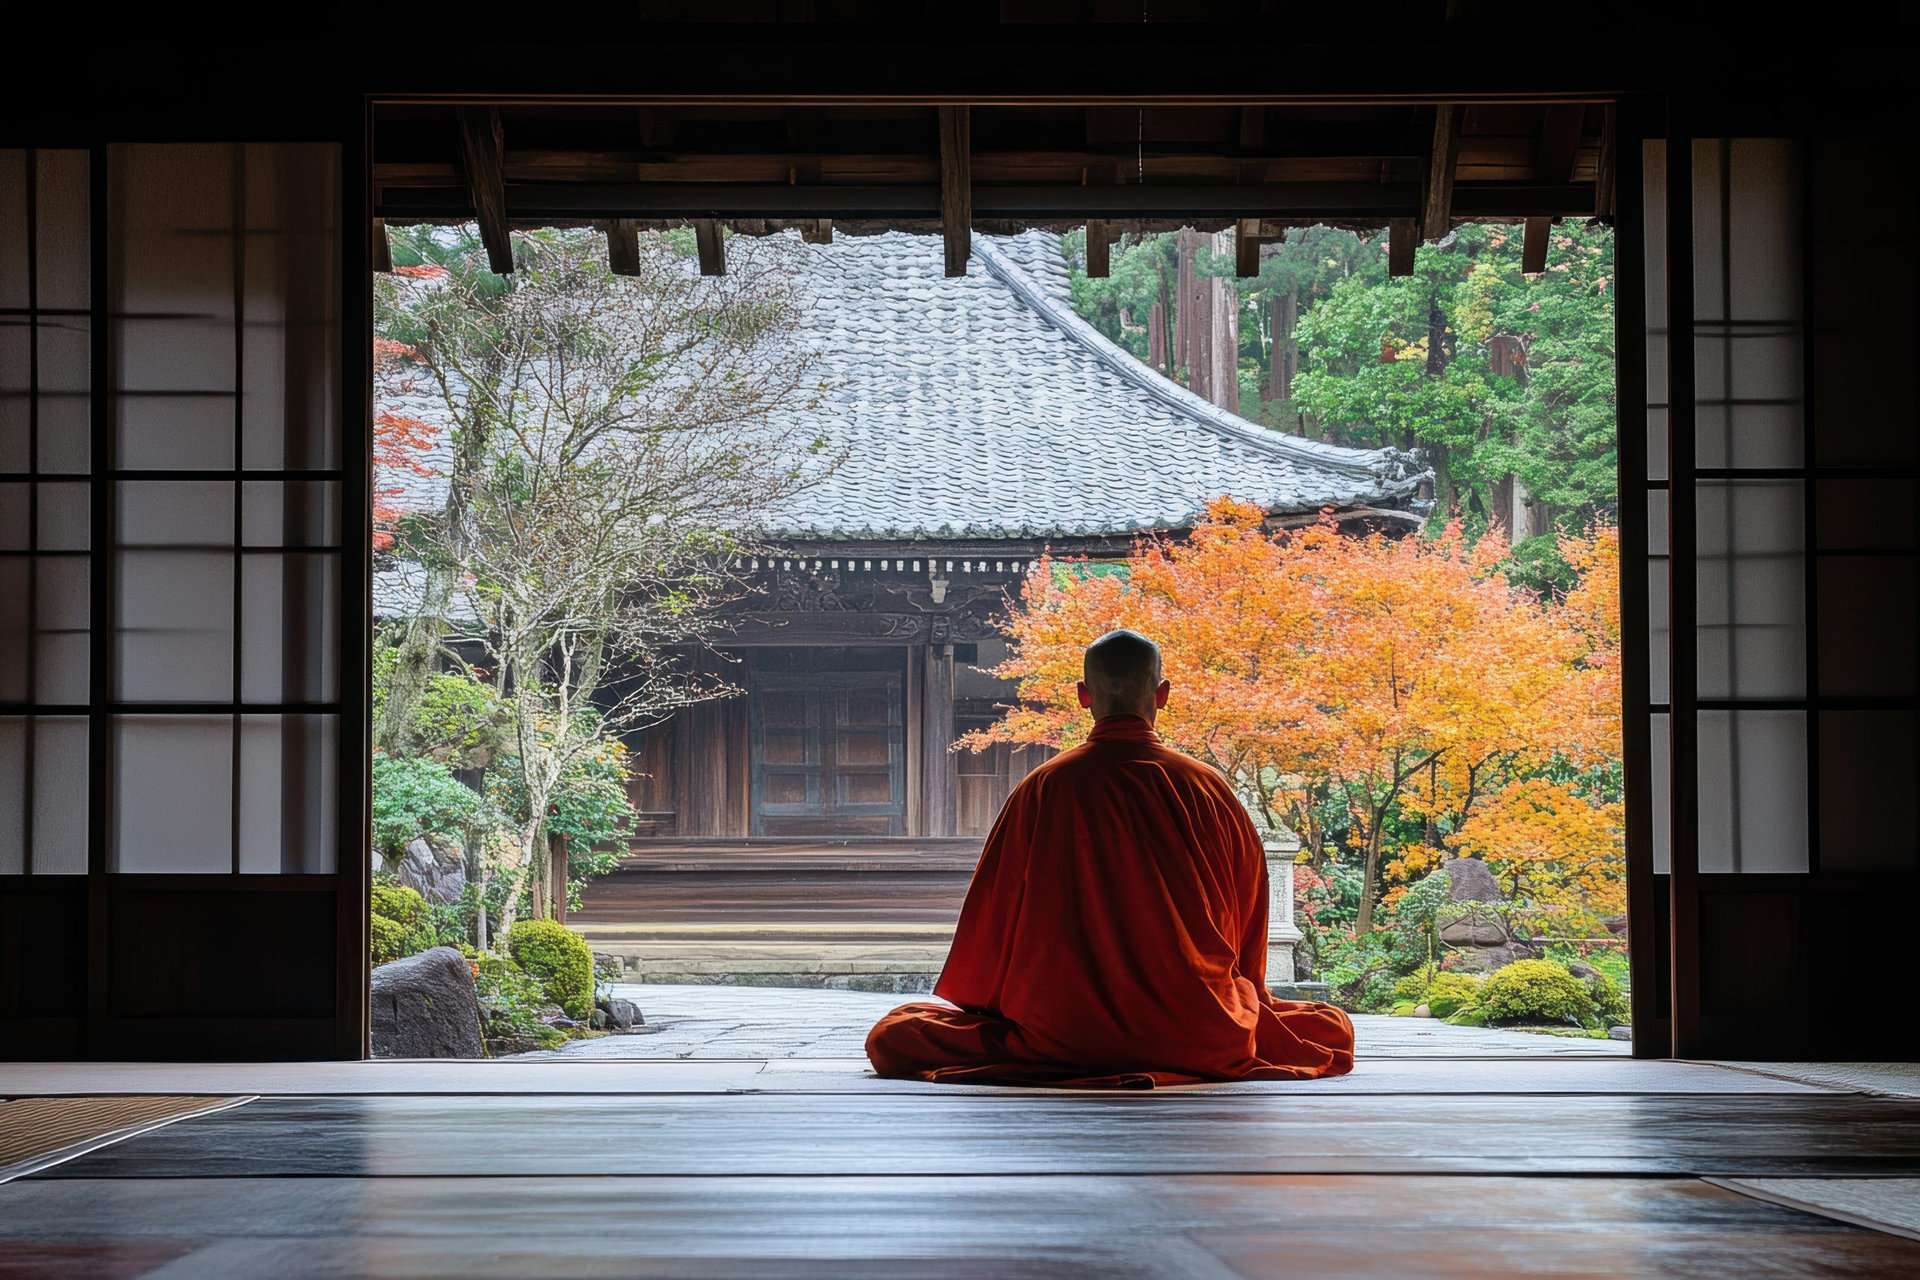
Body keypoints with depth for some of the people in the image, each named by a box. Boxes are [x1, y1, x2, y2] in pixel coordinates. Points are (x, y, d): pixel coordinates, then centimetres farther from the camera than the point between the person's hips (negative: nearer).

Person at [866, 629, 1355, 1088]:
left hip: (1065, 1035, -1)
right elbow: (1249, 912, 11)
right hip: (1199, 1038, 1)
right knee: (1335, 1028, 25)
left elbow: (991, 912, 4)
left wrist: (975, 1003, 22)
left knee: (891, 1037, 14)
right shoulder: (1207, 788, -1)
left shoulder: (1042, 788, -3)